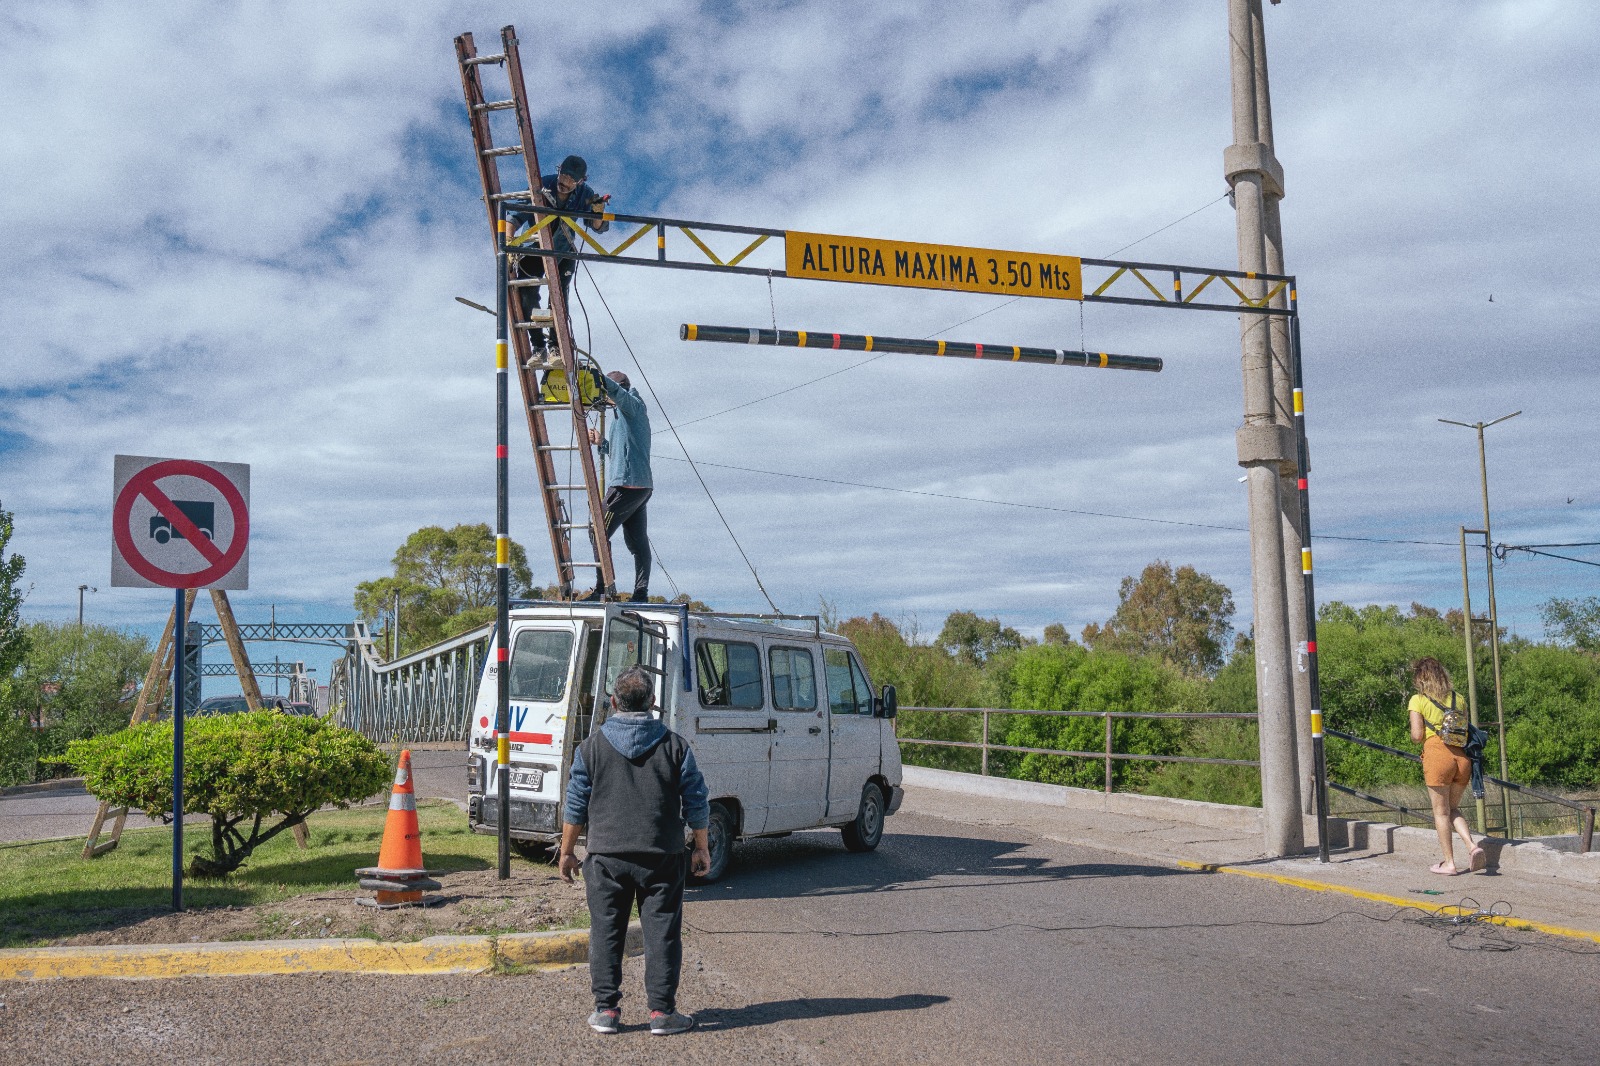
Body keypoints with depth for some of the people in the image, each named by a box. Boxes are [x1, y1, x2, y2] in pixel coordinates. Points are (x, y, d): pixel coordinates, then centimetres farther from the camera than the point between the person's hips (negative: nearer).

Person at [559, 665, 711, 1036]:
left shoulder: (592, 746, -1)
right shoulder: (674, 745, -1)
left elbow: (575, 805, 2)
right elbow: (696, 803, 2)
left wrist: (567, 851, 12)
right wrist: (701, 849, 11)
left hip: (606, 856, 0)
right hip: (662, 858, 0)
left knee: (606, 933, 10)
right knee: (662, 932, 6)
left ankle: (607, 1009, 14)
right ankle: (662, 1011, 7)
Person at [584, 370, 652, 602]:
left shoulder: (633, 403, 0)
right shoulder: (631, 410, 27)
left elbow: (617, 392, -25)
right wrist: (601, 443, 18)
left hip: (626, 483, -10)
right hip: (641, 486, 10)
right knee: (638, 541, 6)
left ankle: (603, 589, -13)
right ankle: (641, 594, 4)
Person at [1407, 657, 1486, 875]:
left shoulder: (1418, 700, -1)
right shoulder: (1458, 699, 12)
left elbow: (1417, 736, -7)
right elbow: (1467, 732, 10)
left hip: (1437, 756, -5)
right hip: (1462, 757, 5)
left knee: (1441, 812, 5)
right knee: (1453, 808, 19)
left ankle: (1449, 863, 8)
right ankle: (1472, 846, -2)